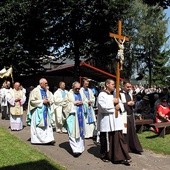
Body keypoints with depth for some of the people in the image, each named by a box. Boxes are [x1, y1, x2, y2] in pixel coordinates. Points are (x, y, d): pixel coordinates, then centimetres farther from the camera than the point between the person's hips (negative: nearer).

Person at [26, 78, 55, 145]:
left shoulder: (47, 91, 10)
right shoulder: (35, 91, -7)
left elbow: (51, 100, 16)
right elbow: (32, 101, -12)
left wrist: (48, 101, -7)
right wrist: (42, 101, -15)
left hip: (46, 111, 6)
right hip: (38, 111, -5)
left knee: (47, 125, 1)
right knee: (37, 126, 1)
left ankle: (49, 139, 0)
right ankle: (36, 140, 13)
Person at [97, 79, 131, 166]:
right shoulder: (102, 95, -8)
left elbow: (121, 104, 14)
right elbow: (103, 106, -20)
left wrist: (119, 106, -8)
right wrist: (113, 103, -13)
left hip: (116, 120, 6)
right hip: (106, 121, -6)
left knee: (119, 138, 2)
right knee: (106, 139, 6)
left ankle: (121, 157, 6)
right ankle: (105, 155, 24)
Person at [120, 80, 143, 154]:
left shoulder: (130, 93, 11)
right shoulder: (120, 94, -13)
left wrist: (133, 103, -2)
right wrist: (127, 103, -17)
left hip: (131, 115, 7)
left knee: (132, 131, 11)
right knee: (125, 133, 0)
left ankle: (133, 147, 21)